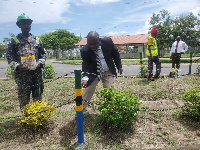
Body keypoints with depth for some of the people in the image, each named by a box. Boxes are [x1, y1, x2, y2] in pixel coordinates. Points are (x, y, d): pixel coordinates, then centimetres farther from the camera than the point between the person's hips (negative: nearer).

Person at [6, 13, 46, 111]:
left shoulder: (37, 39, 12)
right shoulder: (15, 40, 4)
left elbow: (43, 53, 15)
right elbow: (9, 56, 1)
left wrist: (40, 63, -3)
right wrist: (16, 66, -15)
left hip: (37, 72, 3)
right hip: (22, 73, -3)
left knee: (38, 96, 12)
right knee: (24, 97, 3)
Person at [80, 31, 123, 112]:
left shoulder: (107, 41, -19)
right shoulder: (84, 51, -21)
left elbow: (115, 53, -3)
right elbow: (85, 65, -19)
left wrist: (119, 66, 1)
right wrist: (85, 78, -36)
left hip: (108, 72, 1)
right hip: (94, 72, 0)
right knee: (87, 90, 0)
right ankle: (82, 109, 17)